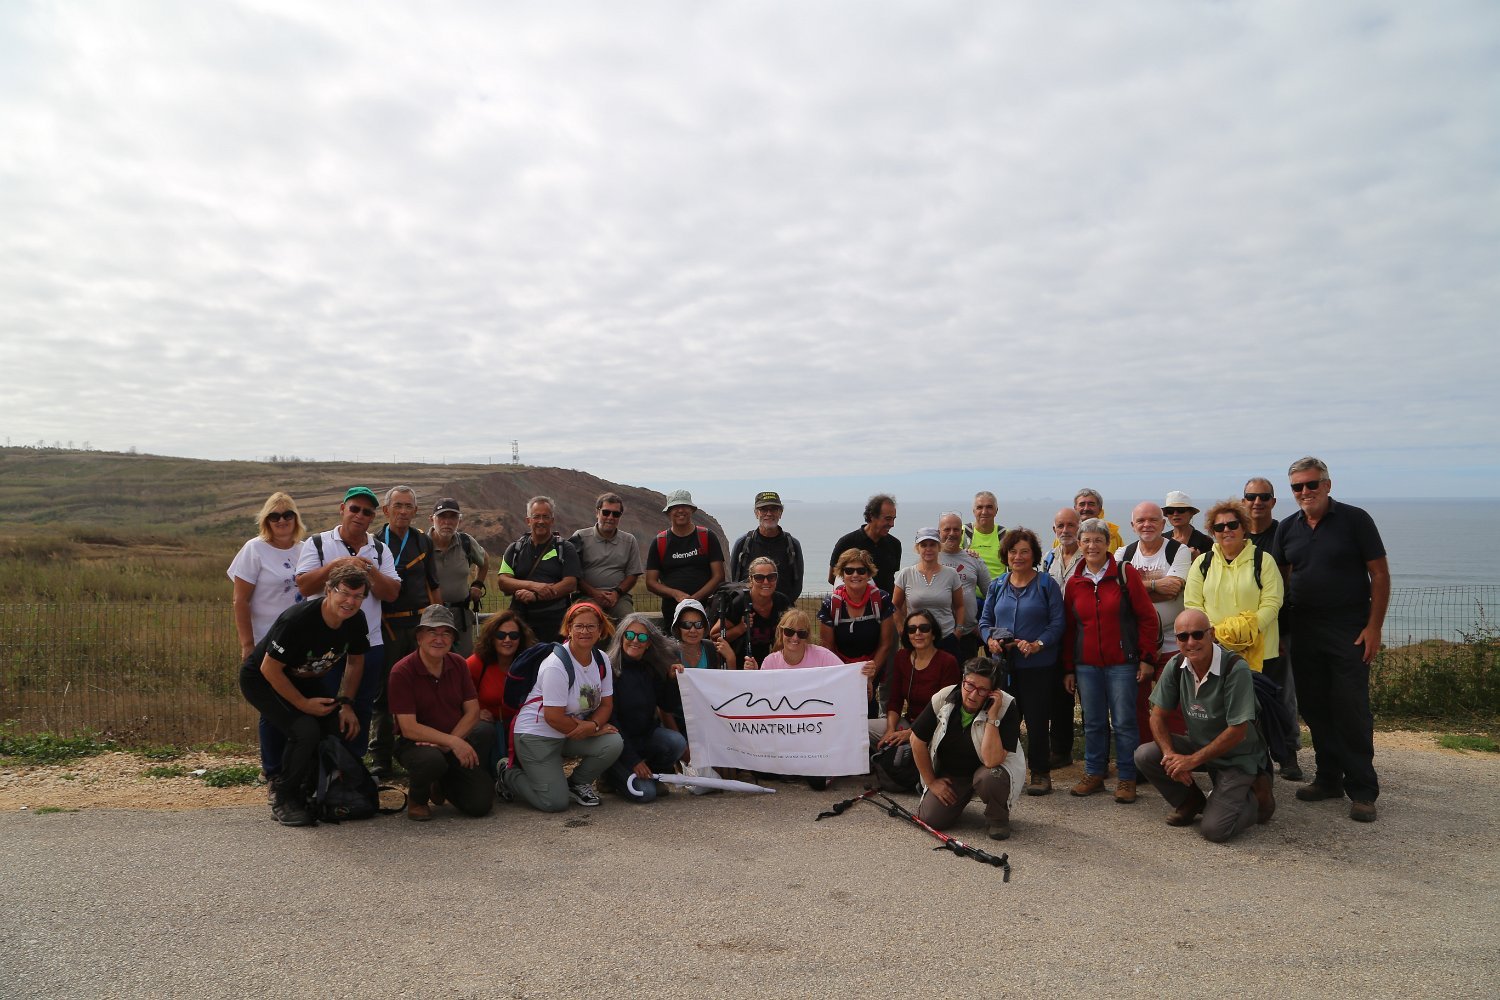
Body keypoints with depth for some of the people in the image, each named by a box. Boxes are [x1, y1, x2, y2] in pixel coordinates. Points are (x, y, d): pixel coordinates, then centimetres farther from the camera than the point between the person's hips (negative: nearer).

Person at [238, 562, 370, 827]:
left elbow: (355, 662, 3)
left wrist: (346, 704, -5)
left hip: (305, 680, 7)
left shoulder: (356, 621, -13)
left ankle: (313, 791, 11)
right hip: (261, 680, -7)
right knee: (305, 731, -27)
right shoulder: (297, 619, -33)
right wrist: (303, 704, -22)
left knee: (342, 728, -11)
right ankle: (283, 798, -4)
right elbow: (269, 669, -26)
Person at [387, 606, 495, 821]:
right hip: (416, 744, -4)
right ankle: (416, 798, -2)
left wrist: (448, 743, -18)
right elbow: (408, 728, -19)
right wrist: (452, 741, -27)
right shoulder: (402, 672, -13)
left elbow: (473, 711, -2)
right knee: (432, 760, -38)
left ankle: (445, 784, 8)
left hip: (456, 742, 4)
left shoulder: (458, 664, 2)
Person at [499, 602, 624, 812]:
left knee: (614, 743, -19)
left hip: (573, 733, 7)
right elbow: (554, 717, -23)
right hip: (535, 734, -6)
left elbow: (606, 704, 1)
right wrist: (593, 730, -16)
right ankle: (508, 775, 13)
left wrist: (592, 724, -20)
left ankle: (578, 783, 8)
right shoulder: (556, 665, -23)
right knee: (555, 802, -14)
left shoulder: (601, 660, -2)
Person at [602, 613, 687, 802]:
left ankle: (653, 776, 3)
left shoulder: (653, 669, 3)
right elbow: (609, 718, -16)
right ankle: (612, 774, 9)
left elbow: (669, 707, 3)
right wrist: (632, 760, -18)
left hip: (648, 735, 5)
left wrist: (672, 679, -13)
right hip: (620, 741, -5)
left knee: (677, 742, -25)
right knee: (644, 793, -21)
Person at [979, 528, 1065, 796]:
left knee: (1037, 720, -1)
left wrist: (1038, 644, -18)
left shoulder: (1047, 585, 0)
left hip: (1038, 666, -4)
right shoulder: (997, 586, 12)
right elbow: (984, 621, 13)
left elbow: (1057, 623, -5)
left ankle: (1040, 773, 13)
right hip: (1003, 664, 4)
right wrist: (990, 640, -7)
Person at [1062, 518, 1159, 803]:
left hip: (1122, 662, -3)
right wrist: (1069, 668, 11)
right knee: (1093, 722, 10)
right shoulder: (1074, 583, 7)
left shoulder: (1125, 573, -3)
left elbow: (1147, 617, -2)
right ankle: (1094, 774, 21)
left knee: (1124, 722, 1)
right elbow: (1069, 628, 12)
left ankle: (1127, 778, 12)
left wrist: (1146, 658, -5)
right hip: (1086, 665, 3)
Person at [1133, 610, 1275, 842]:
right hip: (1199, 746, 5)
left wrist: (1193, 760, -21)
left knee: (1214, 830, -18)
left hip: (1236, 756, -5)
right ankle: (1192, 802, 9)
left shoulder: (1235, 668, -26)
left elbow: (1237, 731, -24)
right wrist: (1170, 754, -21)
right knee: (1144, 755, -17)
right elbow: (1158, 715, -3)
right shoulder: (1175, 666, -9)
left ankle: (1256, 799, 13)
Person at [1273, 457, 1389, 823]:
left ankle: (1362, 791, 4)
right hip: (1303, 631, 5)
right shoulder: (1287, 528, 8)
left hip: (1349, 630, -5)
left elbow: (1380, 574, -5)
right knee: (1314, 707, 9)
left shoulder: (1354, 519, -5)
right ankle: (1328, 779, 21)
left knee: (1352, 710, -4)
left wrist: (1373, 627, -10)